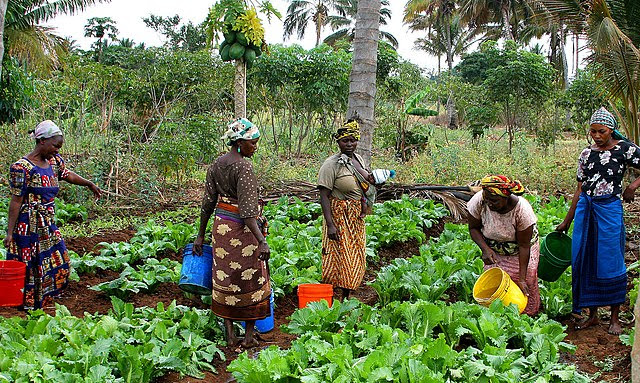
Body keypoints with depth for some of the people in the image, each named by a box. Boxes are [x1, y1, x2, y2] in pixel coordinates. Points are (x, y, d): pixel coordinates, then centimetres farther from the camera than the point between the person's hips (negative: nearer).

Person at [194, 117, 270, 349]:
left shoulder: (216, 165, 6)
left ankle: (229, 335, 19)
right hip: (242, 229, -7)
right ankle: (249, 337, 14)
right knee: (252, 282, 7)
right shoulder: (243, 167, -17)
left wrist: (201, 235, 16)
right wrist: (261, 241, -27)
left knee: (225, 281, 13)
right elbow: (247, 209, -24)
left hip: (220, 226, 7)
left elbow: (207, 203, 9)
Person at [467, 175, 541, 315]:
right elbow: (473, 228, -11)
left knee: (526, 286, 3)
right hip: (493, 250, 2)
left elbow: (524, 246, -25)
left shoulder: (522, 210, -34)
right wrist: (485, 249, -28)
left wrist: (522, 278, -25)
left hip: (519, 252, -2)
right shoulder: (479, 201, -29)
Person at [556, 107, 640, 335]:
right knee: (584, 261, 6)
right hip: (585, 209, 4)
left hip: (609, 208, -4)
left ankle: (615, 318, 14)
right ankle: (592, 314, 19)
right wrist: (567, 221, 13)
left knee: (610, 263, 0)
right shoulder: (587, 154, 9)